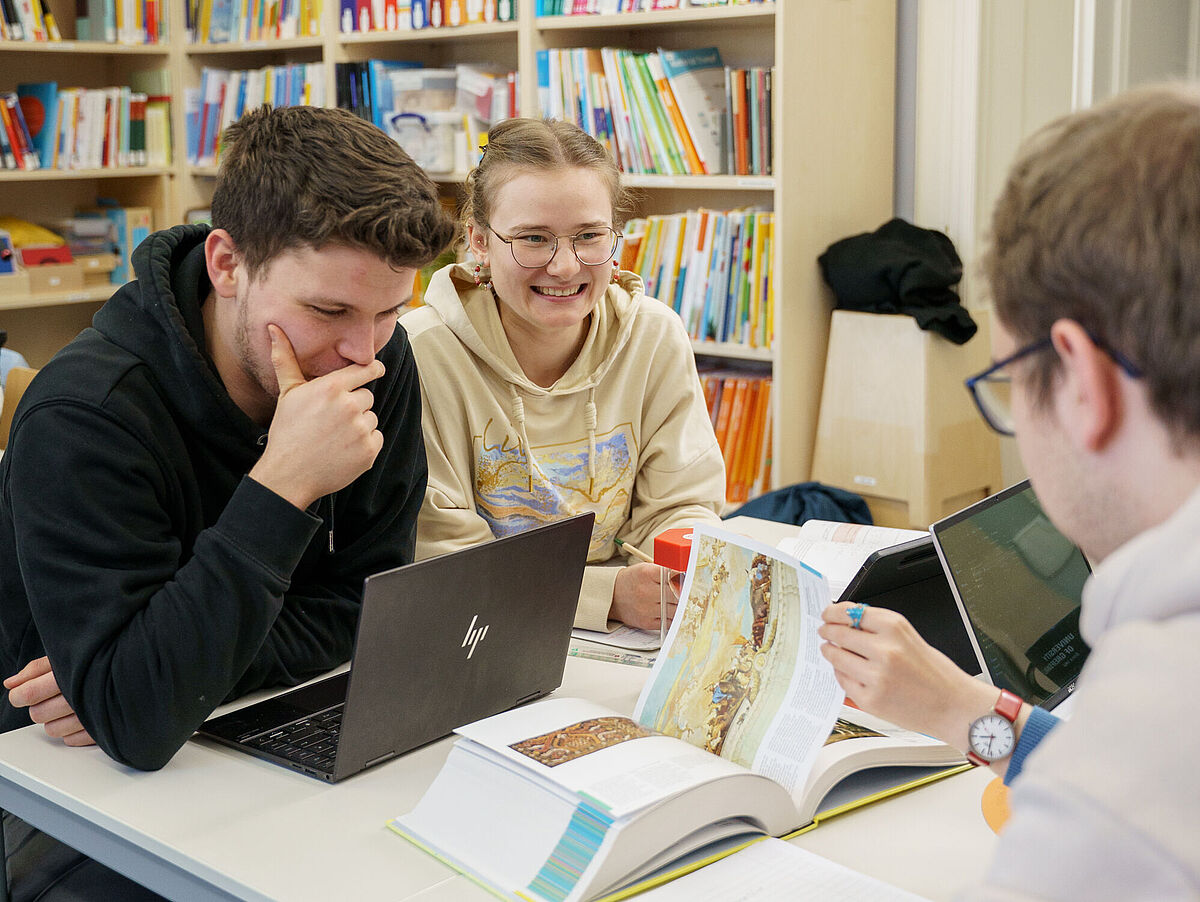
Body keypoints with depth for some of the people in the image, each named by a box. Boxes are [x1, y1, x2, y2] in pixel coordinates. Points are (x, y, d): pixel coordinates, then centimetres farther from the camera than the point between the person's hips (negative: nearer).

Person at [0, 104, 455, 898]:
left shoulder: (380, 365, -7)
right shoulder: (83, 417, -24)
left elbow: (361, 608, -5)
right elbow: (134, 720, -29)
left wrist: (171, 680, -19)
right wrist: (282, 487, -33)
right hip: (74, 780, -4)